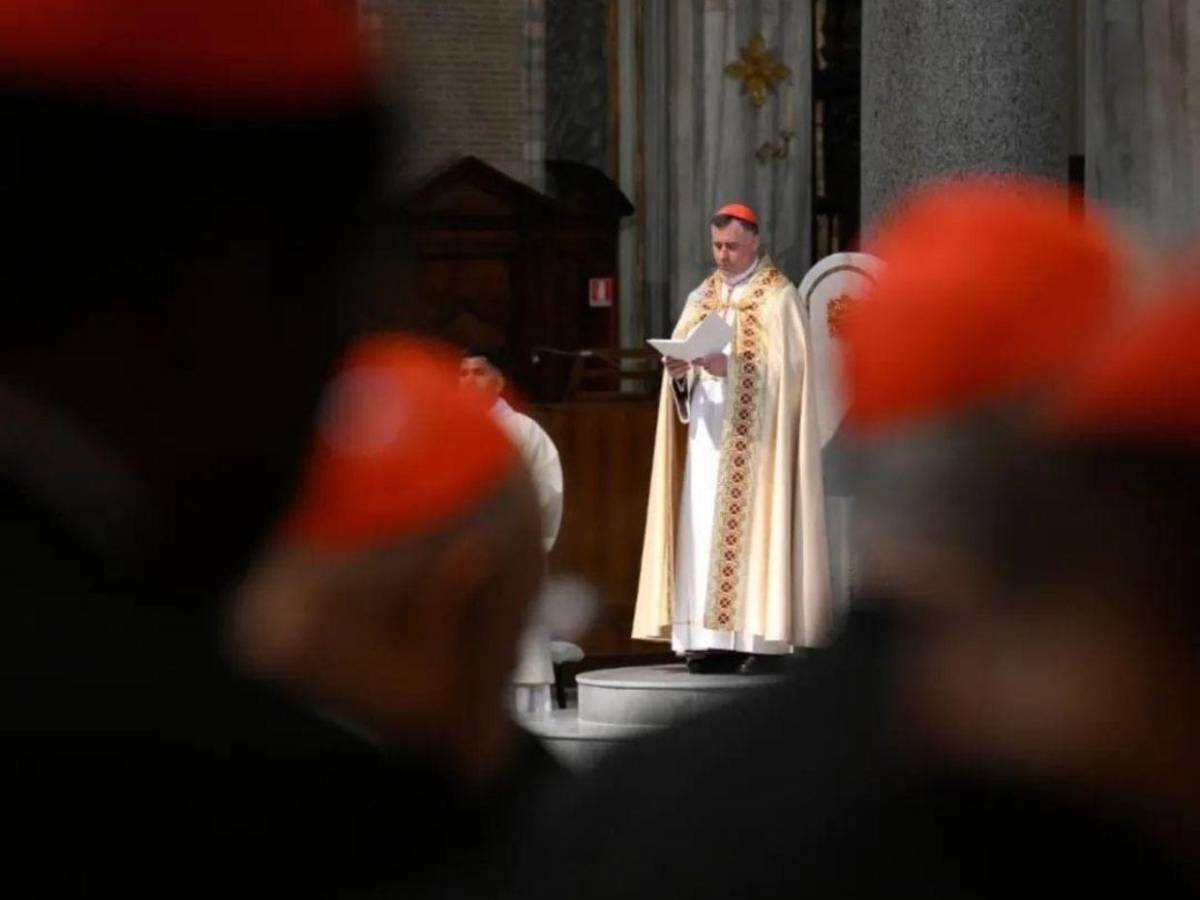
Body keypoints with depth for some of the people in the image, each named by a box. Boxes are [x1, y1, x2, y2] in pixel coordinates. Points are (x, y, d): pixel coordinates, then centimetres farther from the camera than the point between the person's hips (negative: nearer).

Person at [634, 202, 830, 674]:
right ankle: (715, 637, 0)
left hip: (754, 440, -6)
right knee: (705, 531, 0)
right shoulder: (702, 298, 16)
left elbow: (786, 368, -11)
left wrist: (730, 367, -22)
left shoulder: (778, 298, -2)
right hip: (707, 438, 6)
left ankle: (763, 636, -10)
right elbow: (679, 356, 12)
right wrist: (678, 369, -11)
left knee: (753, 526, -10)